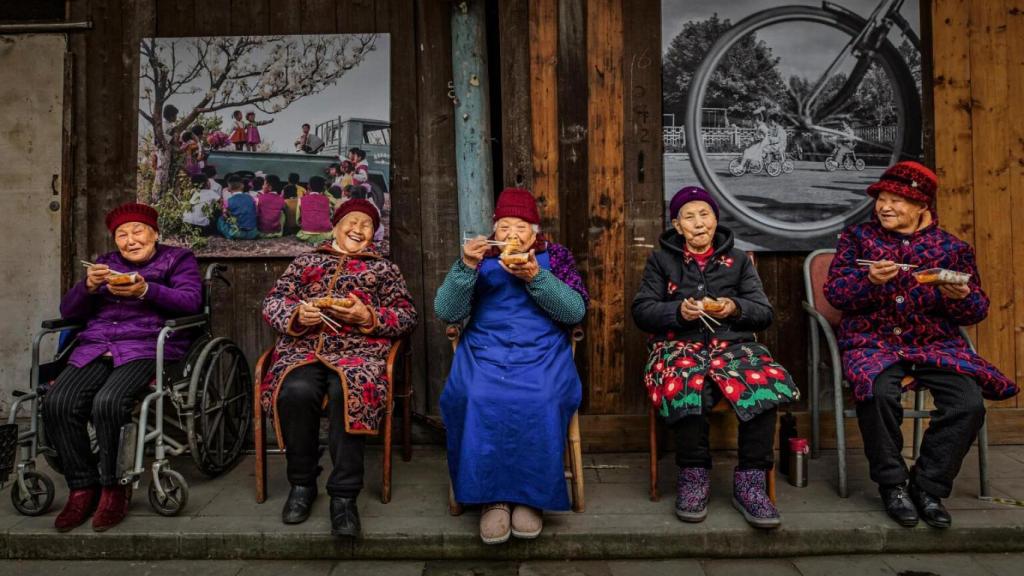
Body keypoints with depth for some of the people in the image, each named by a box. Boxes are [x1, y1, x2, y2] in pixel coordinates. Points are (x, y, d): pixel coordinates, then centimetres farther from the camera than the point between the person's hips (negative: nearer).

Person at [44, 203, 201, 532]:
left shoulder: (177, 259, 15)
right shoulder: (105, 263, 26)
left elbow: (191, 301, -4)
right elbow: (68, 312, 18)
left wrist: (146, 291, -19)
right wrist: (89, 286, -3)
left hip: (146, 348, -5)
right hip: (95, 348, 5)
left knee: (107, 403, -31)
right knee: (57, 403, -23)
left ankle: (114, 489, -12)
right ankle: (83, 489, -9)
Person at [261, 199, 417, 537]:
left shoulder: (383, 269, 24)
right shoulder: (304, 262, 27)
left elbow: (407, 316, 14)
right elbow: (272, 303, 18)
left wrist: (368, 317, -5)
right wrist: (297, 314, -5)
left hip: (359, 350, -1)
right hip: (303, 348, 1)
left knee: (348, 393, -35)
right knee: (295, 391, -32)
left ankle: (344, 495, -26)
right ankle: (302, 482, -10)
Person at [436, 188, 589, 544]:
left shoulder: (555, 255, 13)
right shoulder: (480, 257, 14)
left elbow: (576, 311, -2)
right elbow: (447, 312, 2)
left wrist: (536, 277, -16)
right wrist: (466, 267, -13)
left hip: (543, 353, 0)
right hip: (484, 351, 1)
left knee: (541, 402, -31)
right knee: (477, 399, -31)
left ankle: (530, 495, -15)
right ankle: (492, 496, -17)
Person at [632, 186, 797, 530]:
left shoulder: (738, 259, 21)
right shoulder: (661, 260, 17)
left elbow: (764, 313, 14)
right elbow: (641, 311, 7)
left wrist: (735, 307, -7)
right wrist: (678, 311, -11)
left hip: (734, 344, 2)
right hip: (679, 345, -1)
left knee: (766, 382, -33)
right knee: (687, 384, -39)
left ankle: (750, 481, -22)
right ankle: (694, 475, -21)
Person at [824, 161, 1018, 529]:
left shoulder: (953, 248, 11)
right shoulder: (857, 238, 8)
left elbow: (977, 311, 9)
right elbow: (834, 292, -1)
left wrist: (961, 297, -14)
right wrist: (870, 280, -21)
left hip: (935, 344, 2)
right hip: (873, 342, -2)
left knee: (969, 402, -24)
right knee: (879, 393, -33)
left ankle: (928, 486, -4)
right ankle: (892, 484, -11)